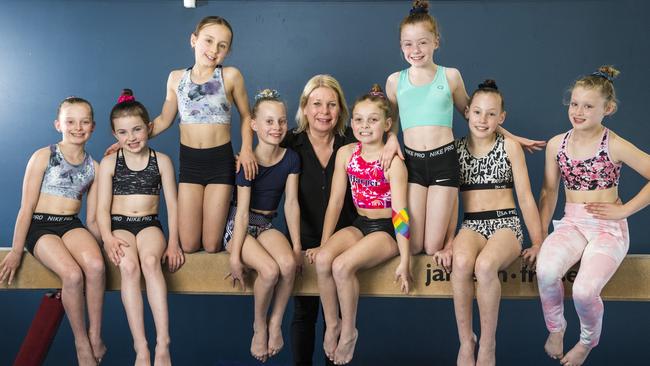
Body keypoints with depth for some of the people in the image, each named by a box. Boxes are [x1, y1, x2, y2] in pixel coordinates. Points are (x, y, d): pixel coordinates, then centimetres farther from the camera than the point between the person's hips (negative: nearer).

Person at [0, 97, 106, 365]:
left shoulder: (93, 167, 9)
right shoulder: (43, 157, -2)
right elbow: (27, 207, -3)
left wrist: (99, 245, 1)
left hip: (72, 225, 3)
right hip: (40, 226, -3)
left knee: (95, 265, -30)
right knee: (72, 274, -30)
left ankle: (95, 334, -13)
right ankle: (81, 342, -10)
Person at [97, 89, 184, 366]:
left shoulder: (162, 161, 6)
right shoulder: (109, 162, 6)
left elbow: (172, 205, 5)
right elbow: (102, 208, 2)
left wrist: (173, 242, -6)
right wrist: (108, 238, -16)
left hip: (149, 224, 0)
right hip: (119, 225, 0)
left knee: (150, 260, -34)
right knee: (128, 266, -33)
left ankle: (162, 343, -37)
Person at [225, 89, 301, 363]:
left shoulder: (291, 158, -2)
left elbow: (291, 203, -3)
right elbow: (243, 211, -16)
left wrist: (296, 245, -8)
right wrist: (235, 256, -18)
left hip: (267, 225, 4)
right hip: (240, 225, -4)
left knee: (289, 264, -28)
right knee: (270, 270, -29)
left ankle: (276, 323, -4)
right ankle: (259, 327, -1)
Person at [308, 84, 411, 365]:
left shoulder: (393, 161, -13)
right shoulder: (346, 153, 2)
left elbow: (400, 211, -16)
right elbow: (335, 202, 4)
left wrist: (404, 261, -19)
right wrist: (324, 244, 2)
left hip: (386, 230, -5)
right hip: (359, 226, 5)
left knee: (342, 265, -28)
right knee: (322, 259, -23)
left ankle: (349, 331, -4)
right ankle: (332, 324, -3)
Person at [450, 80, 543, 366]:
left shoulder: (510, 147, 4)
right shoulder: (456, 149, 10)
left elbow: (525, 197, 3)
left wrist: (538, 243, 2)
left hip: (506, 223, -2)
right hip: (471, 225, 2)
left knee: (485, 265, -36)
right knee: (461, 262, -35)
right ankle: (465, 341, -17)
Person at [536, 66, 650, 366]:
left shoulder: (614, 146, -8)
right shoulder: (556, 144, 4)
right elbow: (549, 191, 9)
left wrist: (625, 209, -8)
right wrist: (541, 234, 5)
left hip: (608, 227, -3)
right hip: (571, 223, 3)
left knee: (584, 290, -26)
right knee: (546, 271, -29)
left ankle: (589, 340, 10)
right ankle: (555, 328, 3)